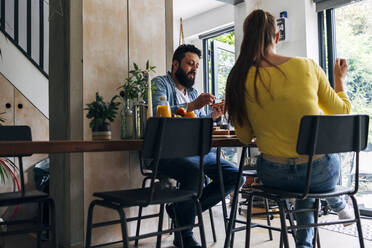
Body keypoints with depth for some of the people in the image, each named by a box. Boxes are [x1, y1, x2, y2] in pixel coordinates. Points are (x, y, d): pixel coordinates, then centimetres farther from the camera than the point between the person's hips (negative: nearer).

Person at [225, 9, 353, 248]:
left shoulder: (240, 78, -6)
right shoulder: (308, 66, -5)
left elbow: (245, 137, 2)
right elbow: (341, 112, 8)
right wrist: (340, 80, 24)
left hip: (274, 175, 1)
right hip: (322, 174, 0)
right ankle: (338, 204, 58)